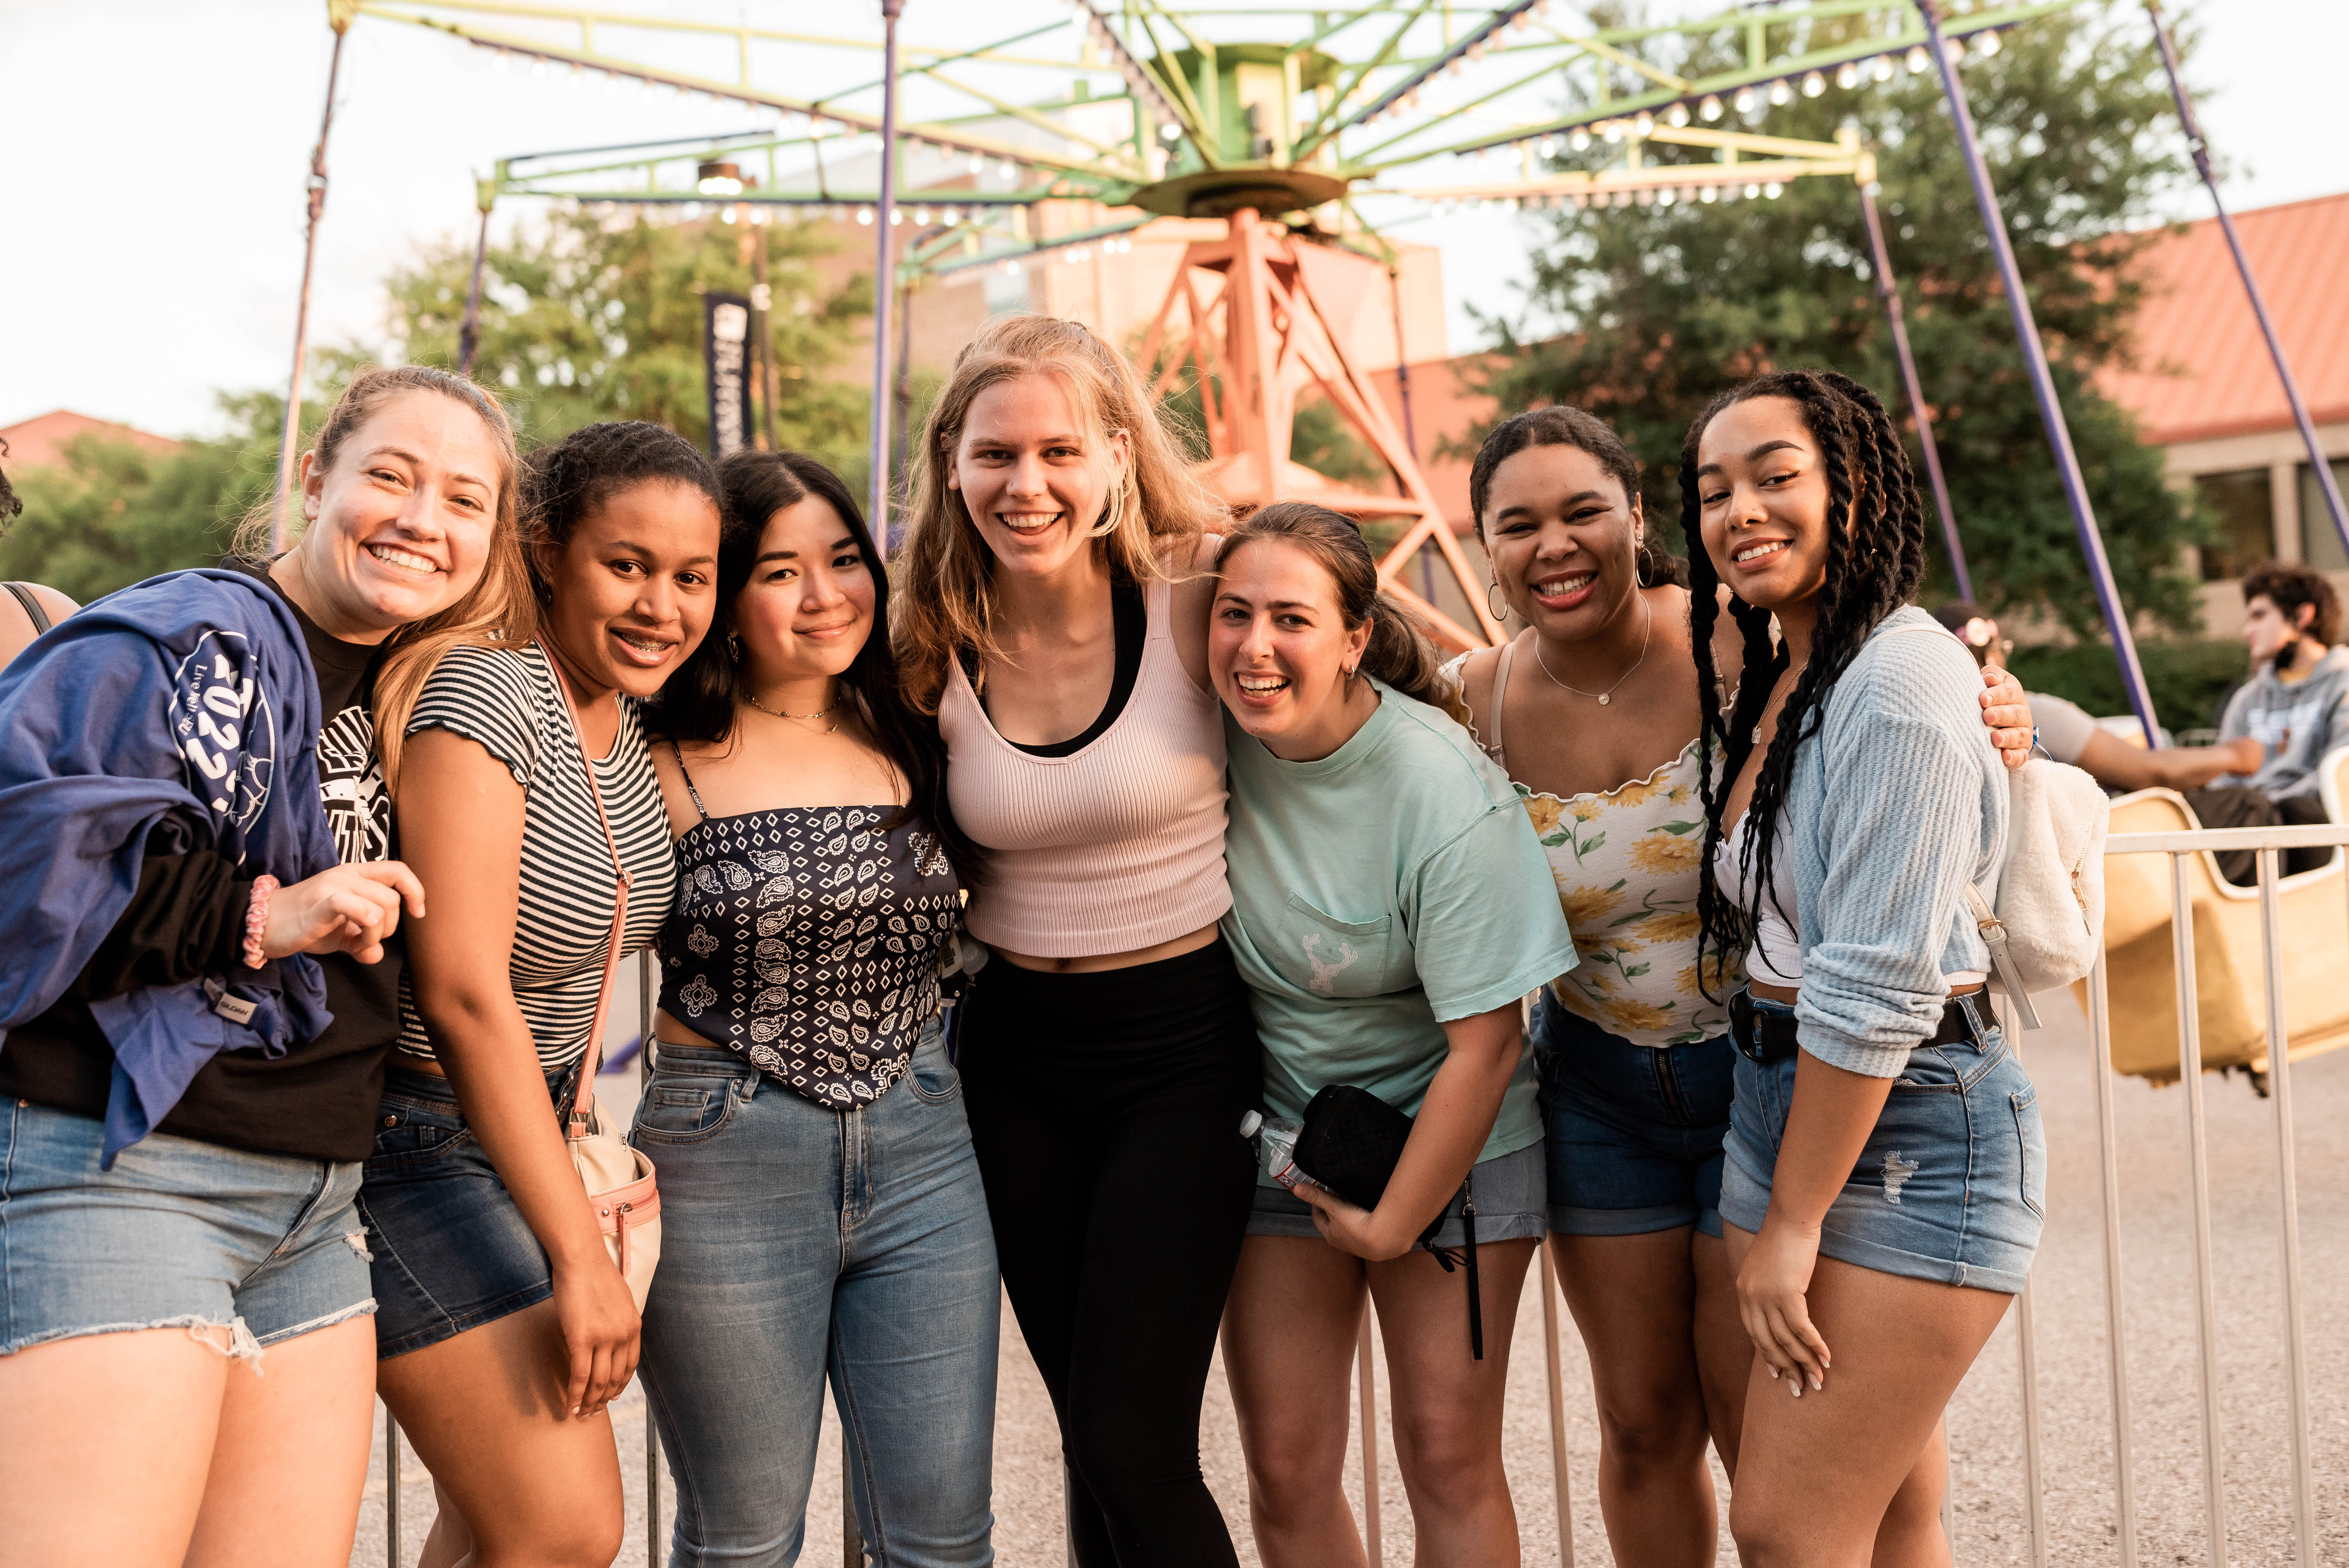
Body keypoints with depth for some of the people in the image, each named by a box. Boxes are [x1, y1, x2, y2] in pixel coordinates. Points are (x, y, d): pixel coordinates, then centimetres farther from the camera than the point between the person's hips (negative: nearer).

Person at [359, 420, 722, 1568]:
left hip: (534, 1123, 8)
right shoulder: (485, 700, -21)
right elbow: (464, 993, -25)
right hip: (422, 1139, -8)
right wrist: (579, 1254, -25)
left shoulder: (623, 710, 5)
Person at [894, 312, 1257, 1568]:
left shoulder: (1193, 594, -14)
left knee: (1130, 1442, -7)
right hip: (1017, 1055, 4)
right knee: (1090, 1429, 14)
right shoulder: (936, 645, -4)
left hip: (1183, 1049, -3)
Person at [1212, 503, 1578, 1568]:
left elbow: (1485, 1042, -18)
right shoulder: (1209, 737, -11)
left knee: (1449, 1453, 0)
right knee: (1286, 1469, 2)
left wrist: (1391, 1225, -11)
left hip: (1446, 1134, -3)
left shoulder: (1446, 791, -23)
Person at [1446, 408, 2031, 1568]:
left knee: (1761, 1428, 3)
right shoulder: (1472, 702, -7)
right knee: (1642, 1422, 14)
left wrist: (1998, 733, -25)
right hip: (1600, 1090, 3)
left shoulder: (1747, 647, -17)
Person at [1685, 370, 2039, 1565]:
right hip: (1782, 1107, 9)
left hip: (1906, 1134, -8)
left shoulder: (1900, 680, -17)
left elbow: (1875, 988, -20)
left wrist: (1792, 1223, -16)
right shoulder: (1774, 680, 12)